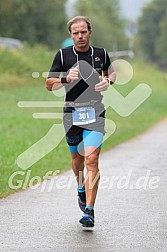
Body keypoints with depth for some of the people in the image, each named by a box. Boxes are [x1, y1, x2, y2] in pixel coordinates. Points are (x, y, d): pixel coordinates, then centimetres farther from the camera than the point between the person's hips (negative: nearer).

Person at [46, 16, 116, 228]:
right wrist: (66, 78, -18)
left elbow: (111, 72, 23)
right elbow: (49, 84, 1)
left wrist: (108, 81, 0)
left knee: (91, 159, -15)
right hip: (72, 113, 1)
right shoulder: (63, 55, -1)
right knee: (77, 158, 16)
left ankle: (89, 211, -16)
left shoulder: (101, 53, 3)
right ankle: (81, 190, 47)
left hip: (95, 112, -1)